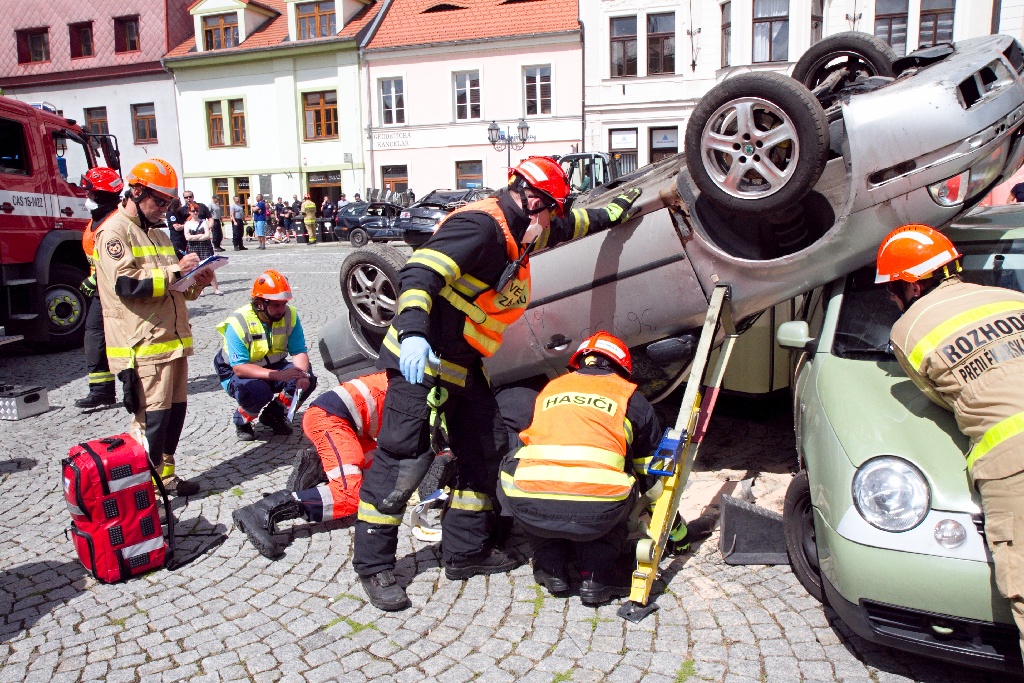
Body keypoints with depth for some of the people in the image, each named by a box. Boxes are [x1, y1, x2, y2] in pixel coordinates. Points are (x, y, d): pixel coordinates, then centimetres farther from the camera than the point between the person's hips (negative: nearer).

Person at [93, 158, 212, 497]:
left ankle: (165, 476, 23)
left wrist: (196, 283, 4)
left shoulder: (156, 232, 21)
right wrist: (174, 270, -19)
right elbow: (127, 284, -21)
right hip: (142, 344, -9)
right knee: (151, 418, -7)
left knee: (175, 409, 12)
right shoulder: (115, 231, -7)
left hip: (172, 340, 9)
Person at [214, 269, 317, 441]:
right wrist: (279, 375, -43)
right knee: (257, 392, -36)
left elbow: (299, 351, -12)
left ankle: (274, 415, 6)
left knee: (308, 380, -21)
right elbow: (239, 368, -31)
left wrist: (301, 375, -35)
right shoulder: (238, 322, -26)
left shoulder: (289, 315, -12)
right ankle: (242, 421, 0)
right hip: (236, 373, -4)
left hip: (273, 366, 5)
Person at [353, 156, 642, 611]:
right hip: (421, 359, -10)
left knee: (487, 450, 10)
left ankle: (466, 551, 22)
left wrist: (618, 208, 44)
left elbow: (571, 226, 33)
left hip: (463, 367, 10)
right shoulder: (480, 226, -18)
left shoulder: (517, 232, 14)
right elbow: (419, 272, -30)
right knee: (403, 460, -8)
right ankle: (374, 566, 6)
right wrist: (412, 332, -45)